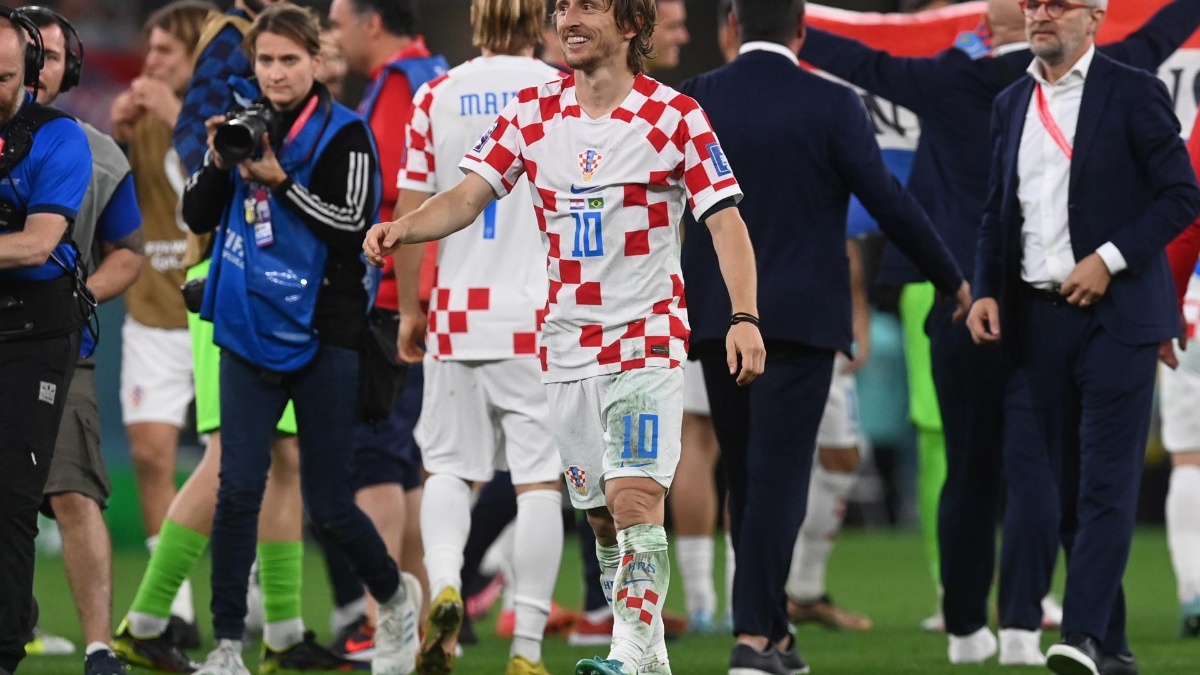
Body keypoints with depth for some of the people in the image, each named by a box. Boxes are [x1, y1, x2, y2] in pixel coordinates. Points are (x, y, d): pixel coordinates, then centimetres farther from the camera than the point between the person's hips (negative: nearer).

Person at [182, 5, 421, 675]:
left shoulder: (344, 133, -5)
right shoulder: (246, 125, 8)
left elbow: (352, 223, -14)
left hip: (323, 336, -4)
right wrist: (219, 161, -8)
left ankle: (396, 596, 29)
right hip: (250, 330, 4)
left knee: (328, 505, 1)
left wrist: (279, 180, -21)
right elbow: (198, 217, 9)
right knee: (238, 489, -6)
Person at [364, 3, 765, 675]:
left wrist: (745, 318, -21)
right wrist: (402, 228, -19)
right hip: (566, 344, 5)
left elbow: (725, 221, -9)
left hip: (647, 337, -5)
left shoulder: (674, 115, -6)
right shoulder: (532, 111, 5)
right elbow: (469, 195, 1)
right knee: (602, 515, 7)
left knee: (635, 498, -19)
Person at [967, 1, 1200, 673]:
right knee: (1069, 489, 6)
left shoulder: (1133, 93, -3)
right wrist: (986, 291, 4)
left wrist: (1110, 258, -15)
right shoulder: (1012, 105, 14)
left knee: (1108, 481, -12)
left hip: (1116, 314, -6)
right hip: (1041, 317, 6)